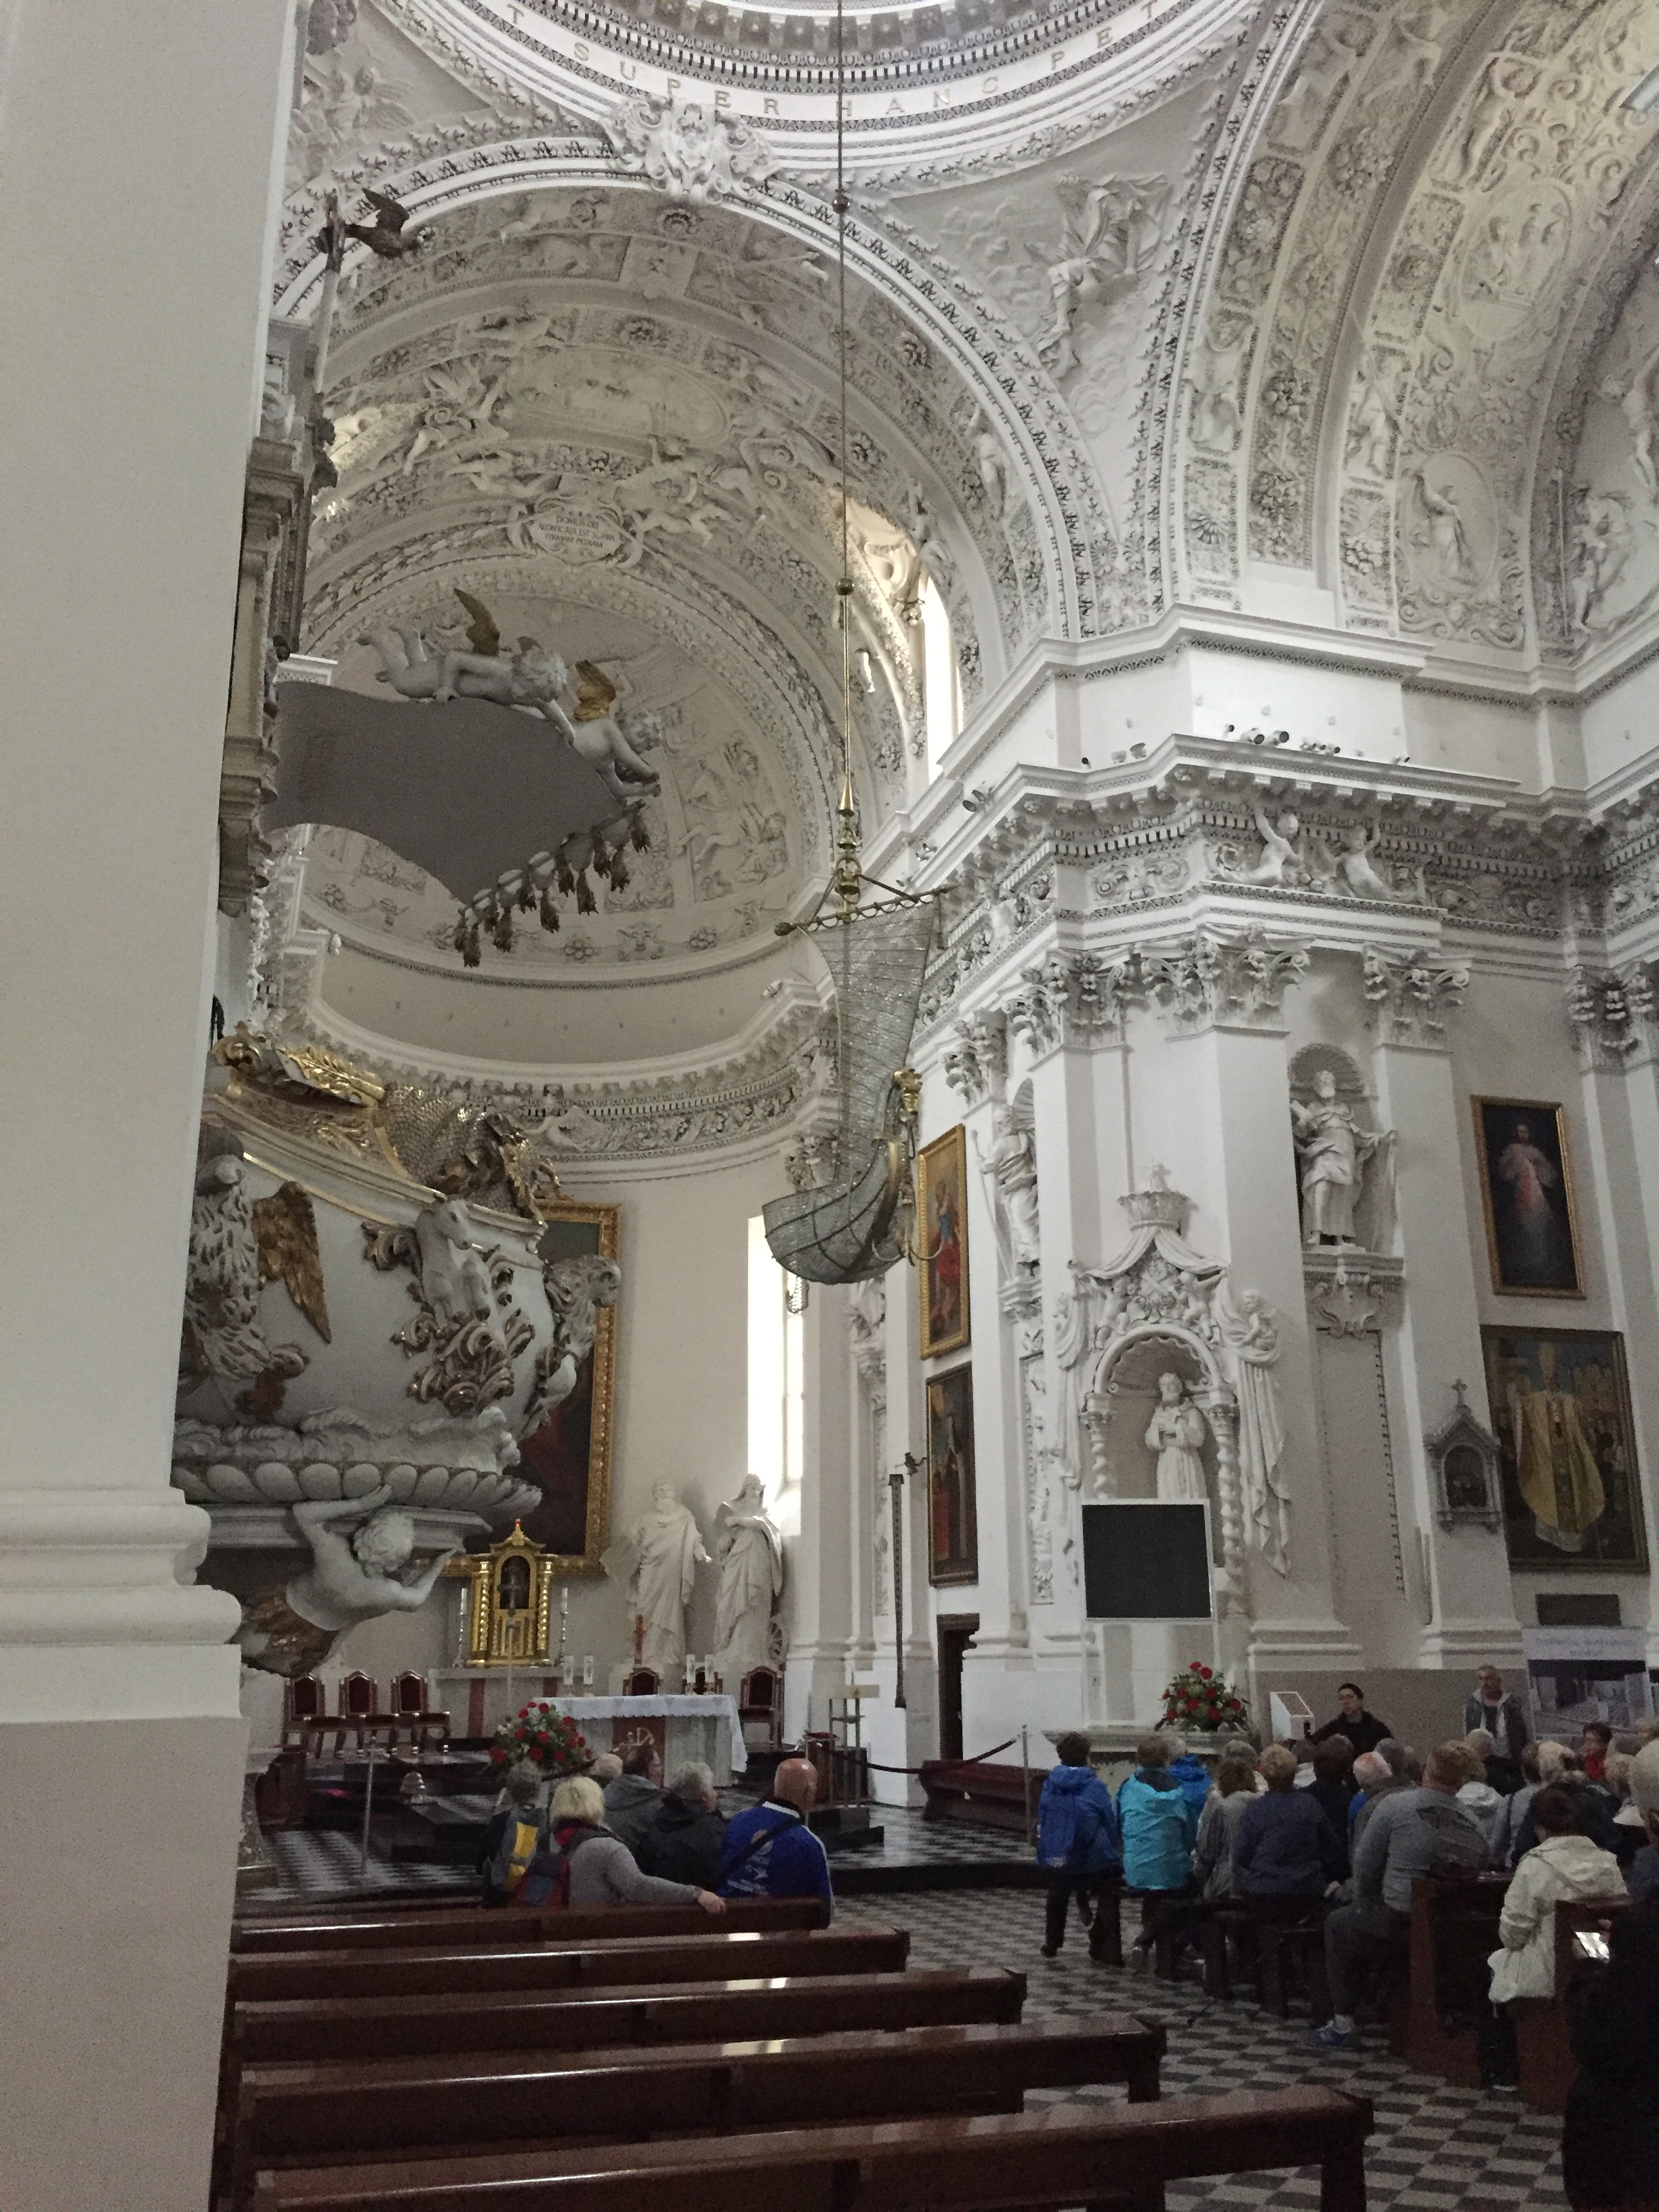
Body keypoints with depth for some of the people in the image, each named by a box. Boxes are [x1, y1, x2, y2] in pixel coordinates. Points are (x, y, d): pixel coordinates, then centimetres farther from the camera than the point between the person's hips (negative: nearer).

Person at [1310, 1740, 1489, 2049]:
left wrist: (1364, 1903, 14)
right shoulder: (1473, 1825, -5)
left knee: (1337, 1925, 23)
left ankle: (1343, 2023, 22)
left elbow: (1364, 1863, -6)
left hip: (1399, 1924, -5)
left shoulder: (1396, 1806, -14)